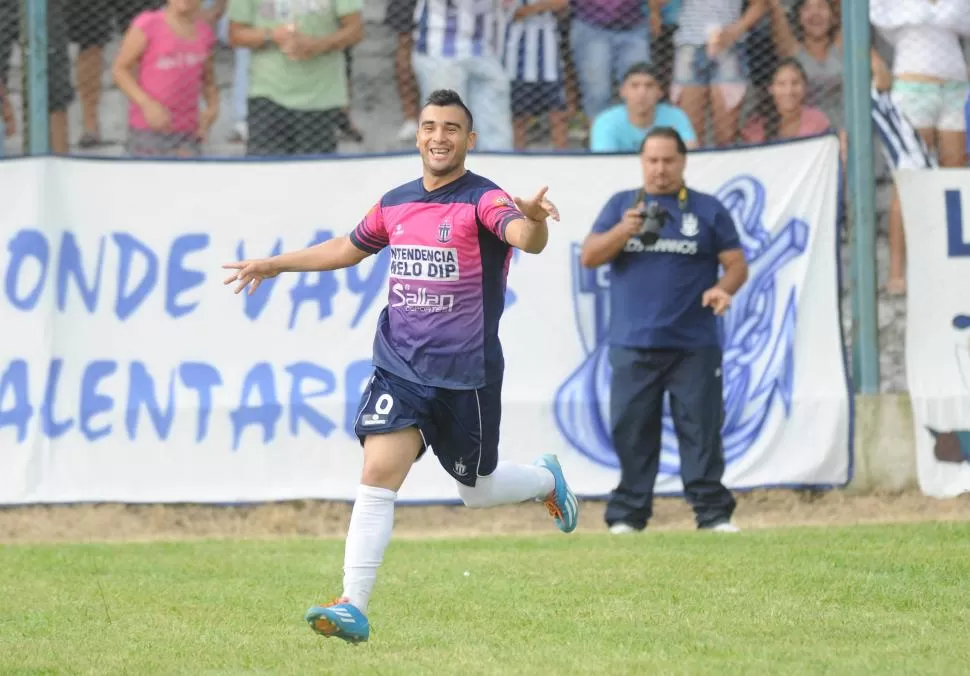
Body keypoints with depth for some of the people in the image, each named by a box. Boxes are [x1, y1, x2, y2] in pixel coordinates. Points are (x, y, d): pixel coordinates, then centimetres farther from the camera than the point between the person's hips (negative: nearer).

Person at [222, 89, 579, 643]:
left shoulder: (483, 200, -10)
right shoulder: (396, 204, 8)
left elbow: (526, 239, -32)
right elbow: (349, 249, 28)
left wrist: (533, 220, -56)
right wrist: (275, 265, 30)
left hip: (467, 374, -4)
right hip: (400, 366, 4)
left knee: (477, 490, 12)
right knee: (378, 474, -14)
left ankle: (546, 479, 47)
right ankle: (354, 609, -15)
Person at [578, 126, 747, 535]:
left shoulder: (708, 209, 8)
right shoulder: (620, 205, 11)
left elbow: (736, 263, 7)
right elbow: (589, 257, 2)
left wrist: (724, 287, -15)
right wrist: (623, 231, -15)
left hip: (694, 346, -1)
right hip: (632, 346, 1)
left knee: (701, 428, -3)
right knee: (631, 430, 1)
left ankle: (713, 512, -1)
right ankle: (627, 514, 6)